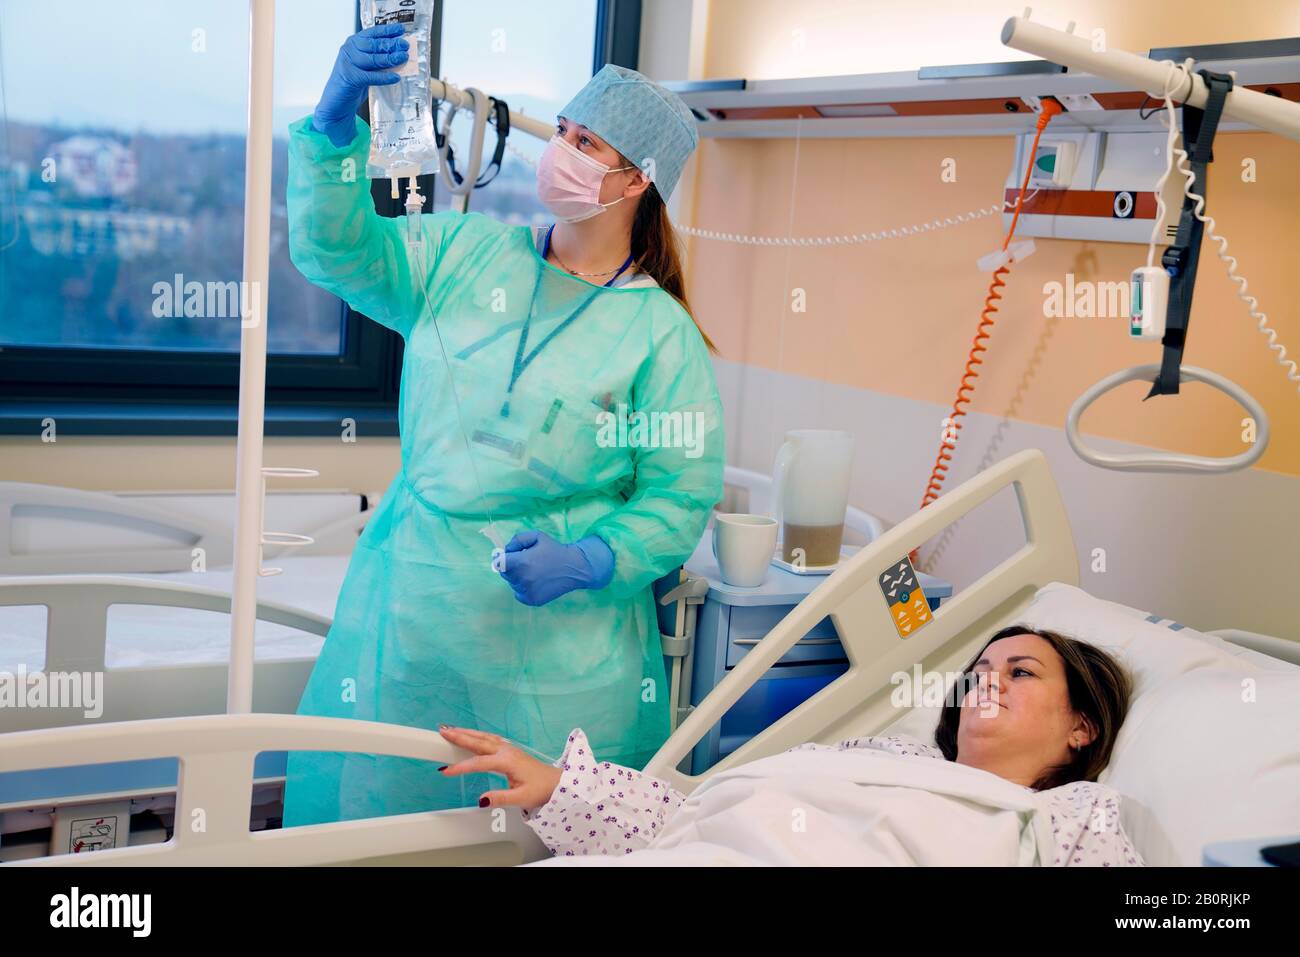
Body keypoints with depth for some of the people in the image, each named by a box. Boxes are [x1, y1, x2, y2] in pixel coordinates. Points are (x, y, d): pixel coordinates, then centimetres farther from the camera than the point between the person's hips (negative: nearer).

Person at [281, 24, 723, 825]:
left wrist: (587, 562, -21)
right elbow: (336, 250, 0)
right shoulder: (465, 254, 7)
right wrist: (336, 124, -14)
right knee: (368, 812, 10)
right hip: (408, 609, 4)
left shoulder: (663, 336, -6)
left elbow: (682, 498, -6)